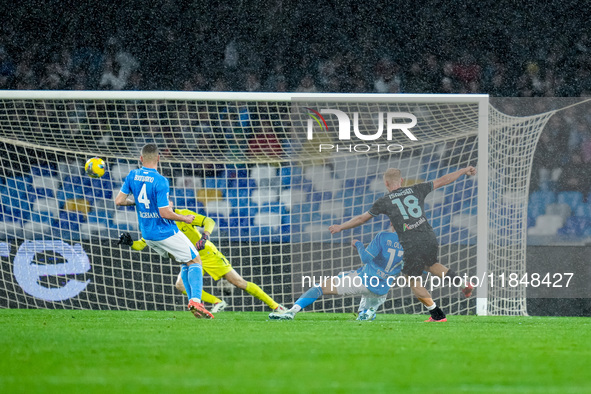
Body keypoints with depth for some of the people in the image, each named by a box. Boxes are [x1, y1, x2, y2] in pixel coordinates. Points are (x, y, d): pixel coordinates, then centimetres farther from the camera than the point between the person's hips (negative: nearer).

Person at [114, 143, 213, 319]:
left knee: (184, 263, 19)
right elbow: (165, 213, -22)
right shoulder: (160, 182, -21)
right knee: (195, 261, 2)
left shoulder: (132, 176, -3)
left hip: (147, 234, 7)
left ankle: (193, 301, 10)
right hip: (166, 232, -7)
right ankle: (195, 300, -17)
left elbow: (119, 200, 0)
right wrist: (185, 218, -7)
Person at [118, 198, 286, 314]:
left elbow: (209, 222, -22)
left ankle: (275, 305, 1)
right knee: (181, 285, -23)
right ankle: (217, 303, -8)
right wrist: (130, 243, -23)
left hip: (207, 254, -5)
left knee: (239, 282, -7)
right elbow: (140, 244, -1)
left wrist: (204, 237, -41)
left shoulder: (183, 215, -16)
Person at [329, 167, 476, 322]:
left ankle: (437, 315, 13)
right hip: (430, 239, 4)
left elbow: (361, 218, 12)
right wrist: (463, 171, 30)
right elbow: (442, 181, 17)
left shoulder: (384, 202, 3)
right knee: (431, 265, 33)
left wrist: (341, 227, 27)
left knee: (414, 282, 15)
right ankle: (461, 283, 13)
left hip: (411, 245, -4)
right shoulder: (416, 190, 9)